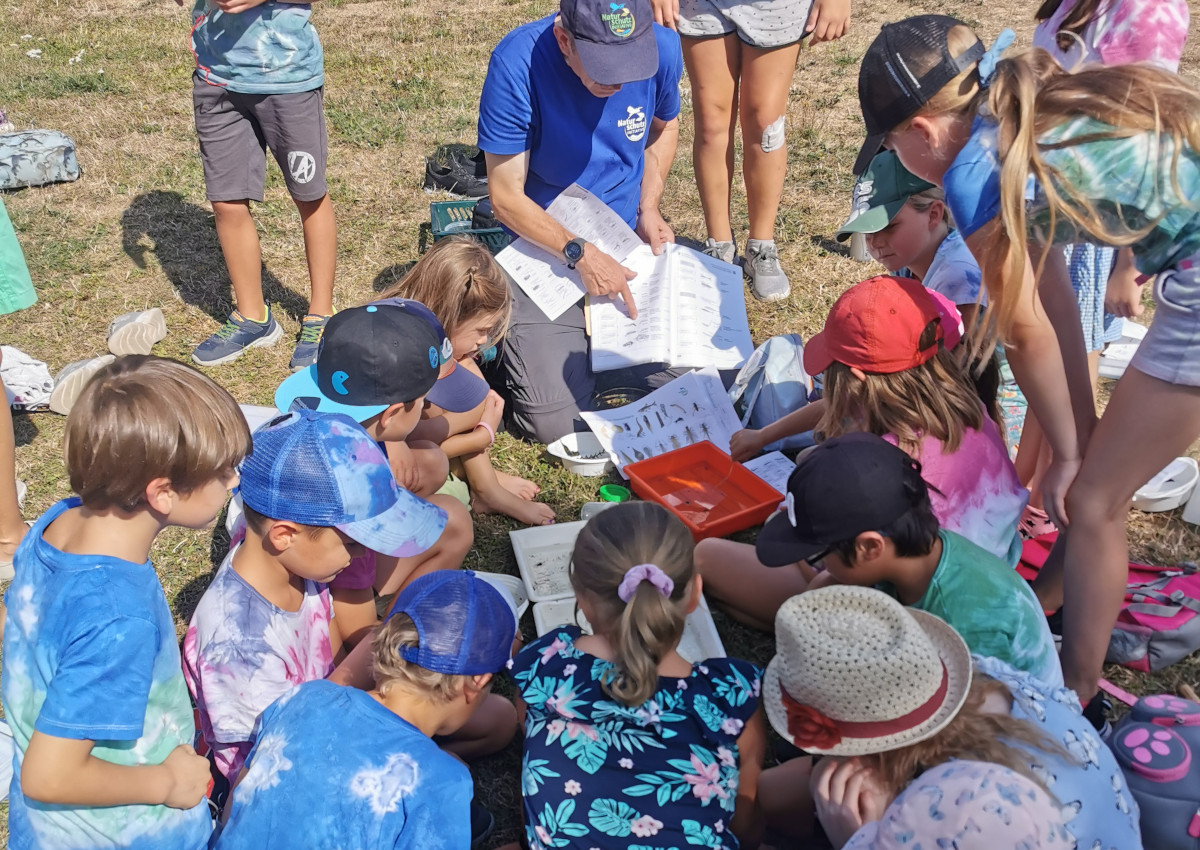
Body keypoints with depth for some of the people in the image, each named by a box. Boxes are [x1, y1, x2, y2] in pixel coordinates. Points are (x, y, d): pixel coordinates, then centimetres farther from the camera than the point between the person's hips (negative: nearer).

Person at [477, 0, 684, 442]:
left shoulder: (663, 47, -12)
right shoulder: (517, 63, -24)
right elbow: (506, 197, -17)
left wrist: (648, 208, -3)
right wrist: (581, 254, -24)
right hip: (544, 245, -3)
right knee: (555, 421, -12)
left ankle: (591, 339, 18)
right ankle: (511, 336, 19)